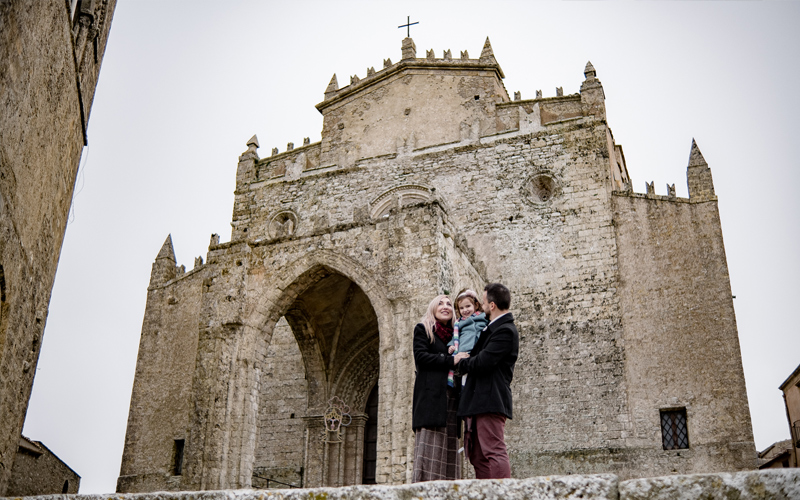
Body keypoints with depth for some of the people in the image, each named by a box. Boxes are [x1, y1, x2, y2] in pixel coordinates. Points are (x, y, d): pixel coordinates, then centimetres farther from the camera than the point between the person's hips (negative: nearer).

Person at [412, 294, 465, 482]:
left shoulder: (455, 334, 24)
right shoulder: (422, 329, 10)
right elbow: (420, 356, -5)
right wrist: (451, 361, -11)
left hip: (451, 396, 5)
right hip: (431, 394, -5)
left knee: (449, 445, -1)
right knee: (430, 444, -12)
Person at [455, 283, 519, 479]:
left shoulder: (505, 330, -11)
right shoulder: (491, 328, 20)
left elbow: (482, 362, -19)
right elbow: (477, 358, 27)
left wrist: (461, 361, -1)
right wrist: (465, 359, 6)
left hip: (490, 401, -10)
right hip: (476, 402, 10)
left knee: (493, 452, -11)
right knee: (477, 456, 10)